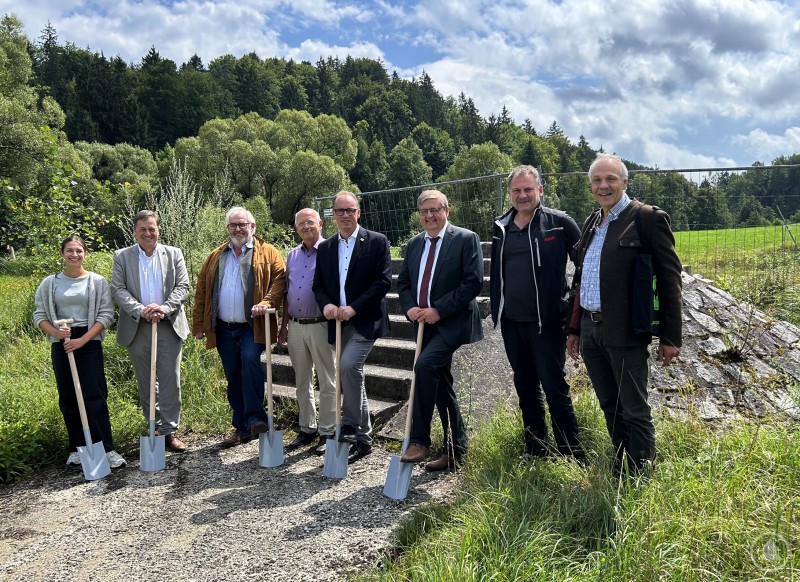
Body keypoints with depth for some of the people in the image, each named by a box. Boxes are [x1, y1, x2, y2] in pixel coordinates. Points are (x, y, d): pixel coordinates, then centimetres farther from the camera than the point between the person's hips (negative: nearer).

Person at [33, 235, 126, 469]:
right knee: (68, 398, 7)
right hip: (61, 345, 3)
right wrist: (56, 332, -14)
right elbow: (40, 315, 7)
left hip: (89, 343, -3)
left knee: (94, 396, -6)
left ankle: (107, 449, -4)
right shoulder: (50, 283, 5)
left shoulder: (97, 281, -1)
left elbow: (106, 314, -5)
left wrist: (82, 340, -14)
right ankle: (78, 448, 18)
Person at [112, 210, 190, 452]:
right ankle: (154, 427, 23)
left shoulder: (174, 254, 5)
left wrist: (164, 308, -17)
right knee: (145, 382, 10)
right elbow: (117, 289, -2)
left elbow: (182, 287, -1)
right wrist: (140, 310, -18)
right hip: (136, 328, 1)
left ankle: (170, 430, 8)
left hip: (169, 326, -1)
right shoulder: (122, 256, 5)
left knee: (170, 380, -1)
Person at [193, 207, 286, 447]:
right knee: (233, 379, 9)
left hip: (253, 327, -4)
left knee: (250, 358, -29)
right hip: (224, 329, 5)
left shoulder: (267, 253, 3)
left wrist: (267, 302, -23)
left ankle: (255, 418, -21)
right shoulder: (215, 257, 14)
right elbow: (202, 292, 12)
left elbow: (280, 279, -7)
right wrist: (199, 325, 6)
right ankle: (242, 428, 20)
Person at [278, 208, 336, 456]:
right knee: (302, 382, 14)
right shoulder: (292, 255, 12)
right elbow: (286, 292, 16)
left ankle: (327, 432, 14)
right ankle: (307, 428, 26)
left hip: (320, 325, -6)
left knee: (327, 382, 3)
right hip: (295, 326, 6)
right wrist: (283, 324, 13)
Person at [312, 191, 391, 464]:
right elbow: (318, 285, 12)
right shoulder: (325, 248, 12)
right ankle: (363, 438, 25)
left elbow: (383, 281, -10)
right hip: (339, 322, 6)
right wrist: (326, 304, -10)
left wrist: (354, 308, -18)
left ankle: (350, 424, -7)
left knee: (348, 365, -25)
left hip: (366, 320, -5)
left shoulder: (377, 242, -3)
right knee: (353, 375, 12)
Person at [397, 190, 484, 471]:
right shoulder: (414, 244, 13)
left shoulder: (466, 239, -6)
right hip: (426, 324, 7)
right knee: (441, 383, 12)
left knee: (425, 364, -27)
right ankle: (455, 447, 25)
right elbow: (403, 282, 16)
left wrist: (439, 310, -17)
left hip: (453, 322, -7)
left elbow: (473, 281, -14)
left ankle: (419, 439, -15)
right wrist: (409, 307, -4)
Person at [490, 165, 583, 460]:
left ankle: (571, 453, 12)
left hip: (546, 321, -5)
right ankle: (535, 447, 28)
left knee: (554, 386, -1)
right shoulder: (501, 228, 9)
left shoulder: (558, 222, -6)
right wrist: (496, 311, 16)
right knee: (525, 387, 14)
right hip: (511, 322, 5)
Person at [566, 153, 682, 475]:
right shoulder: (590, 223, 14)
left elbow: (669, 278, -8)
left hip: (625, 331, -7)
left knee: (634, 410, 4)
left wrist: (670, 337, -10)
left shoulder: (648, 218, -6)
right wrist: (575, 329, 17)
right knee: (609, 407, 17)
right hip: (590, 331, 7)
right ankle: (621, 470, 31)